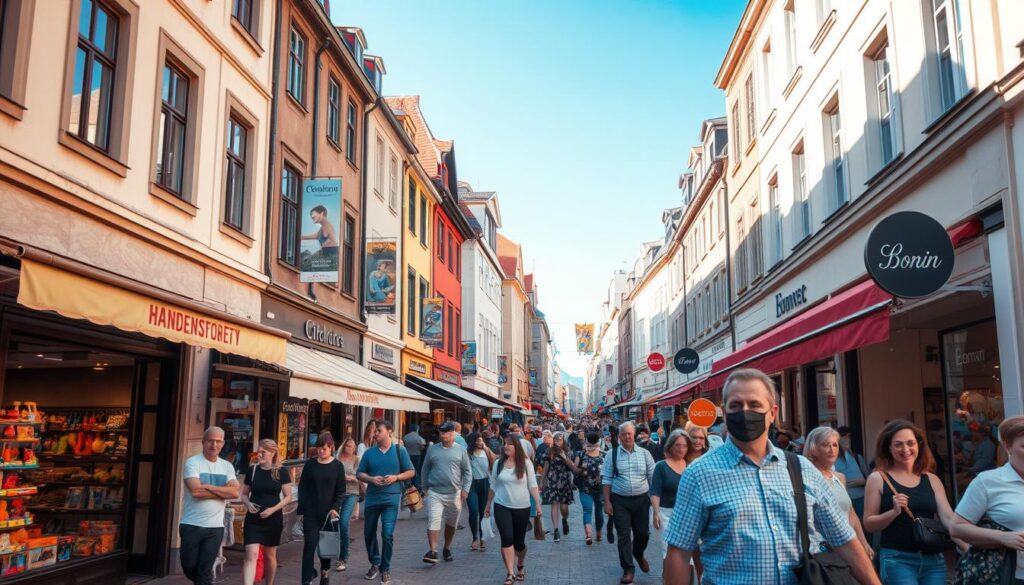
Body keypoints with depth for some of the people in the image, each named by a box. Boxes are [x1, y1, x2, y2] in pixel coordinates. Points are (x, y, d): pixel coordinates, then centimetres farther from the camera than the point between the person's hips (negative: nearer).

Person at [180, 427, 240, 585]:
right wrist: (224, 491, -10)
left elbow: (235, 492, -9)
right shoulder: (192, 462, -6)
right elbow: (196, 491, -20)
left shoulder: (227, 466, 6)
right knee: (189, 567, 10)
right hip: (191, 525, -2)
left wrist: (208, 486, -15)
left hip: (215, 527, 2)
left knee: (205, 572, 5)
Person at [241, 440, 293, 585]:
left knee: (270, 555, 15)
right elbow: (244, 494, 10)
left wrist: (273, 509, -16)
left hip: (273, 519, 0)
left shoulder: (281, 472, -5)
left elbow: (288, 497, -3)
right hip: (253, 519, 1)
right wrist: (248, 504, -11)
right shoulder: (252, 470, 1)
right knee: (251, 554, -13)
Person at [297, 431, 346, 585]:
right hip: (311, 513, 0)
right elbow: (302, 488, 4)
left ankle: (325, 570, 37)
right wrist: (301, 510, 0)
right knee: (309, 545, -8)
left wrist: (335, 508, -14)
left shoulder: (337, 466, -1)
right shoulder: (310, 464, 1)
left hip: (328, 513, 0)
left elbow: (341, 491, 0)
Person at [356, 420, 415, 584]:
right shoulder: (369, 453, 5)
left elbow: (411, 472, 3)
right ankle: (374, 563, 35)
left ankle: (385, 569, 8)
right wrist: (371, 479, -12)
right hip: (372, 498, 3)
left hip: (391, 498, -3)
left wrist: (396, 477, -13)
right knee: (368, 533, 12)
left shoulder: (399, 450, 0)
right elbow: (359, 474, 7)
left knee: (387, 534, -10)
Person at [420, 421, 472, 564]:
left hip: (454, 493, 1)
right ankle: (433, 551, -14)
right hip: (434, 493, -1)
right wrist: (425, 487, 7)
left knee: (451, 524, 14)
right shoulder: (432, 449, 4)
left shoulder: (460, 450, 1)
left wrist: (465, 489, -4)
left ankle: (447, 549, 31)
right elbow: (425, 469, 11)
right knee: (433, 521, -13)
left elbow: (467, 471, 3)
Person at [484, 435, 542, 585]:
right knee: (506, 539, -12)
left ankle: (521, 567, 37)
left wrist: (538, 503, -13)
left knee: (519, 541, 9)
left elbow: (532, 485, -5)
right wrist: (488, 504, 13)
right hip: (502, 507, 1)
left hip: (522, 507, -1)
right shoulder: (498, 463, 1)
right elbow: (493, 486, 9)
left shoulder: (526, 463, -5)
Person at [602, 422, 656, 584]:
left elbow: (653, 478, 5)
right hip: (620, 500, -2)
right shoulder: (612, 455, -2)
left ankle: (639, 555, 42)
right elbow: (607, 480, 0)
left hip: (641, 499, 2)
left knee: (643, 533, 11)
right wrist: (607, 502, -3)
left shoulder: (644, 453, 1)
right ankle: (628, 569, 13)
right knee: (624, 536, 1)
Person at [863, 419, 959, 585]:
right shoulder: (878, 478, -1)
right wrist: (894, 512, -18)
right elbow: (868, 524, -2)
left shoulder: (932, 480, 10)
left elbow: (948, 518, 1)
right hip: (897, 559, -4)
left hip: (933, 559, 4)